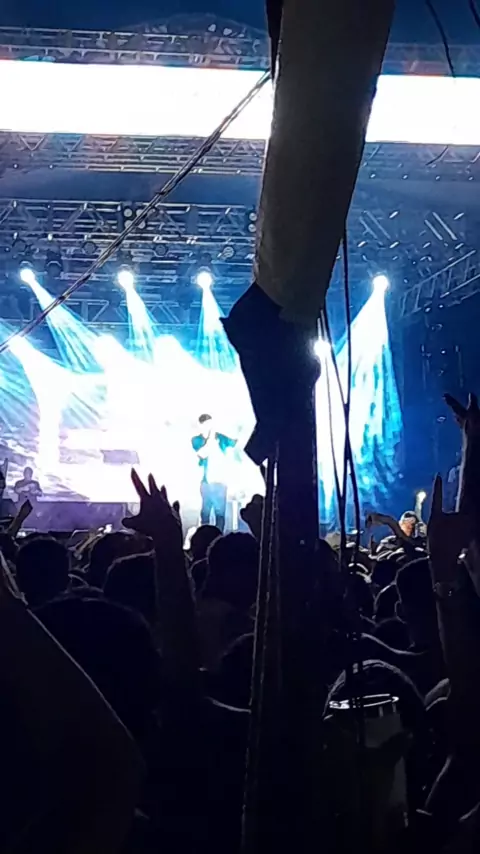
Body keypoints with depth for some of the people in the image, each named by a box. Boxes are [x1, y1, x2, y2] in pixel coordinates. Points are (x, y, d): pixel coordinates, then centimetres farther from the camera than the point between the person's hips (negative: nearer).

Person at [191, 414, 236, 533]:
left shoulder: (220, 437, 7)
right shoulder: (196, 440, 1)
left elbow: (236, 444, 4)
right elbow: (203, 454, -14)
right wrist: (211, 437, -14)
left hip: (220, 481, 1)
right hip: (207, 482, -1)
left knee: (220, 513, 0)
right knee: (205, 513, 0)